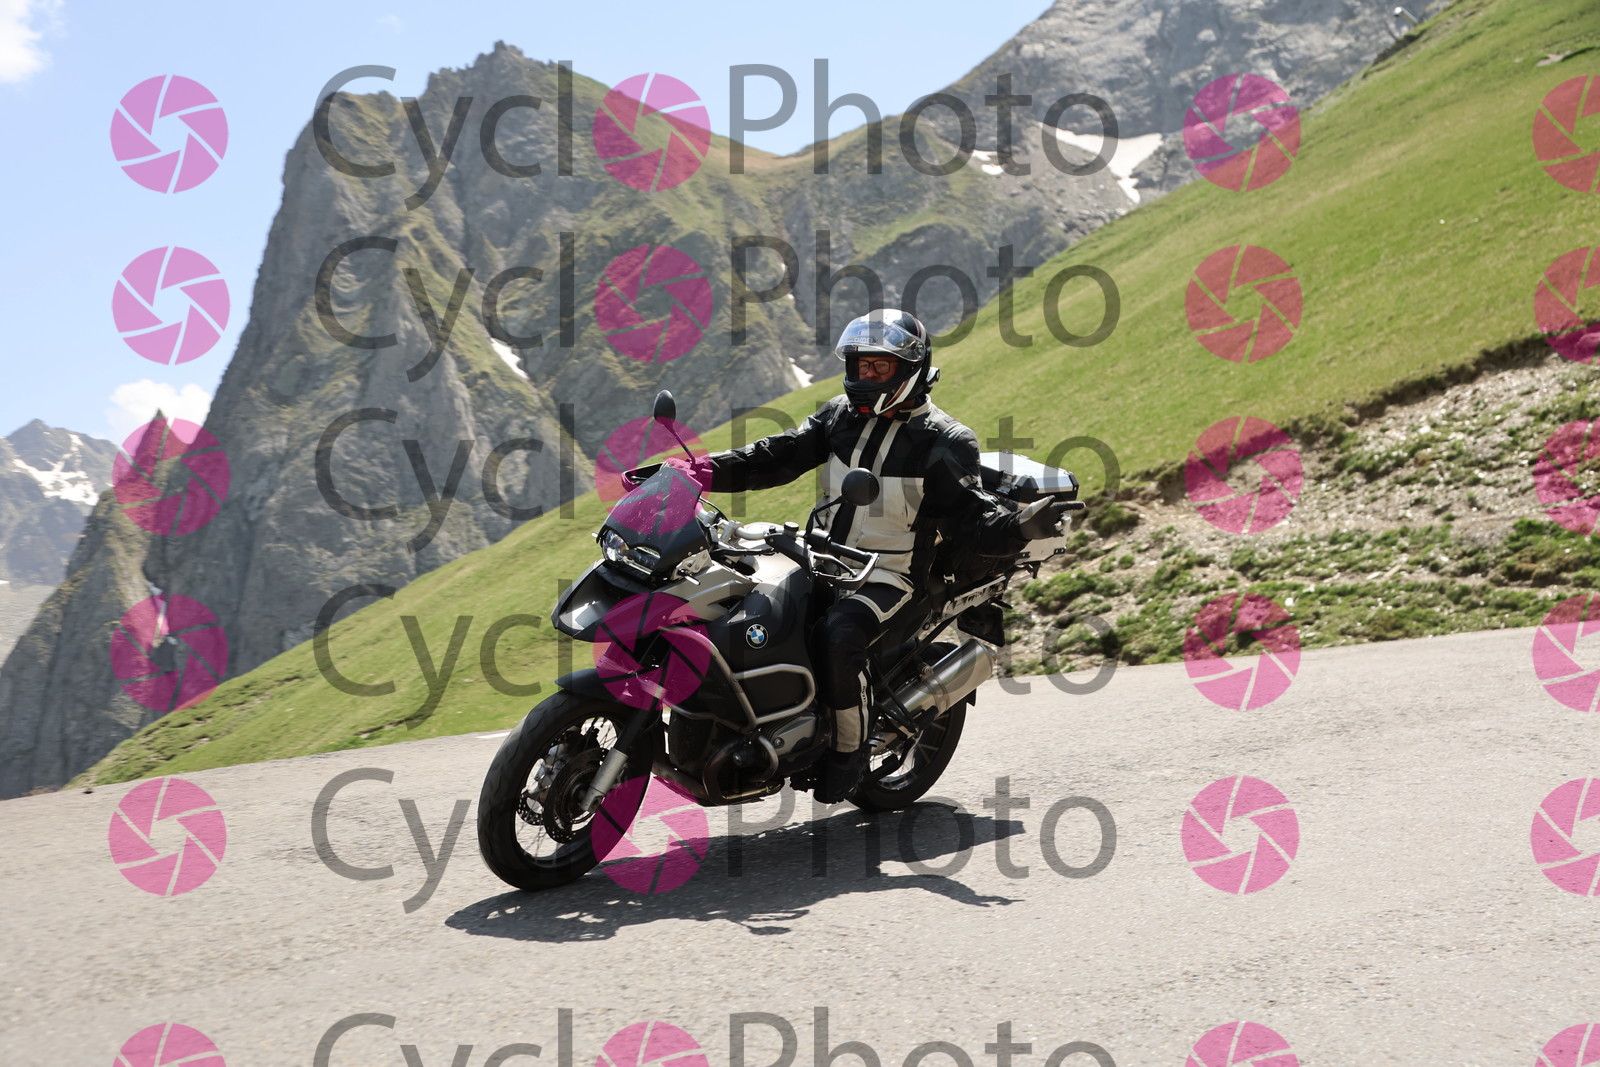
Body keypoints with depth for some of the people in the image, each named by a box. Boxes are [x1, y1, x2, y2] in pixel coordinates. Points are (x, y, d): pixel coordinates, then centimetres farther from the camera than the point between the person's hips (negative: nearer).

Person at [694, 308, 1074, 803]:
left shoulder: (942, 441, -7)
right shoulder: (841, 415, 10)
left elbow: (969, 513, -15)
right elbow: (777, 456, 4)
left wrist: (1018, 527, -37)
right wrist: (705, 471, -9)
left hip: (888, 577, -7)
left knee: (838, 635, -33)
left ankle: (850, 749, -13)